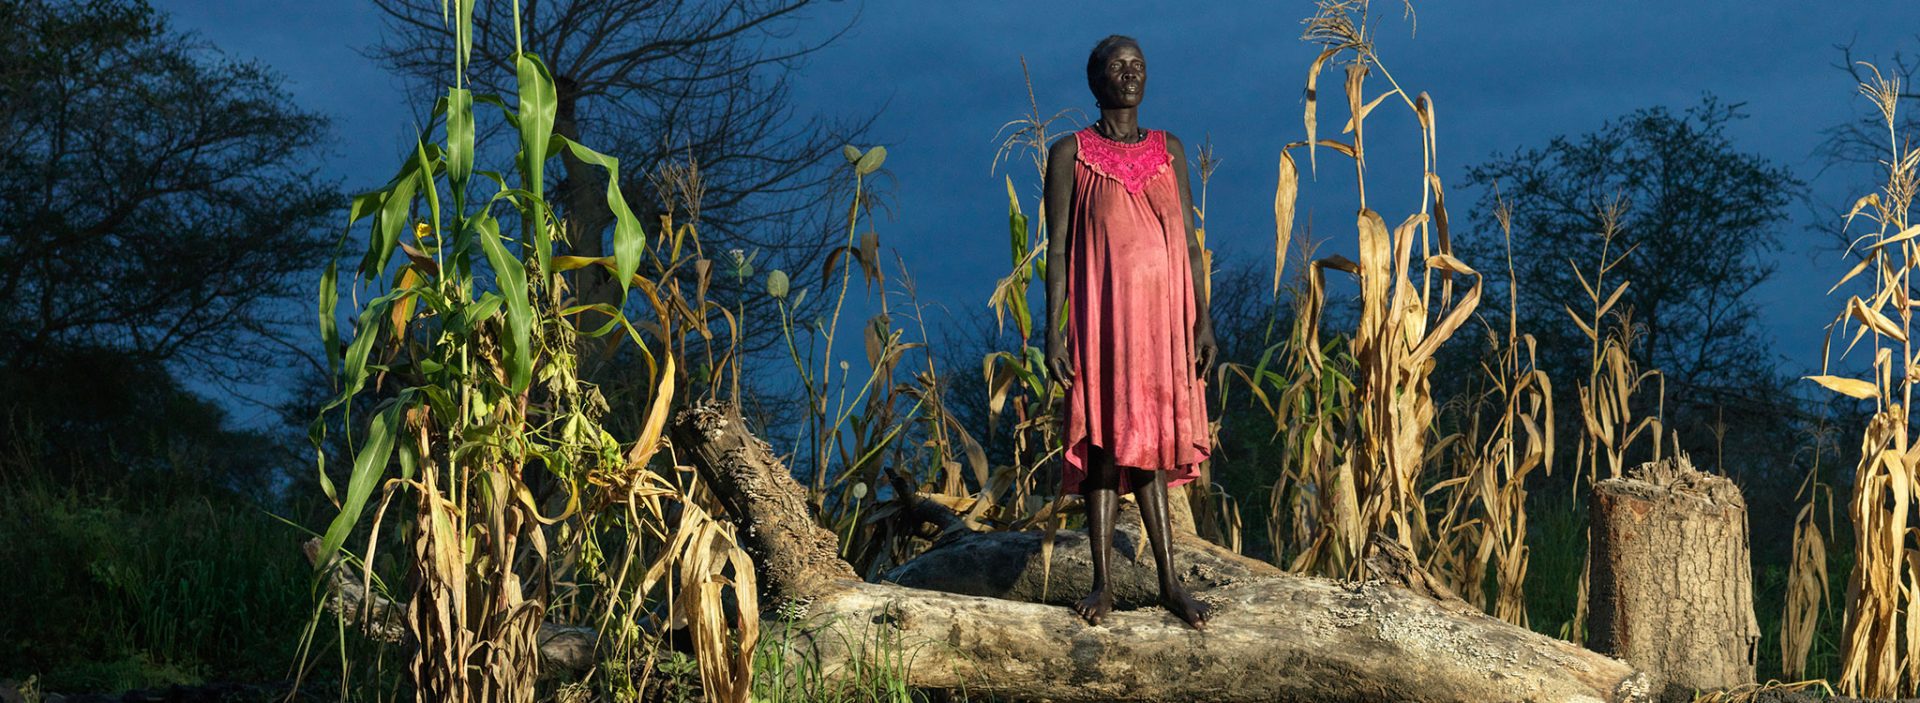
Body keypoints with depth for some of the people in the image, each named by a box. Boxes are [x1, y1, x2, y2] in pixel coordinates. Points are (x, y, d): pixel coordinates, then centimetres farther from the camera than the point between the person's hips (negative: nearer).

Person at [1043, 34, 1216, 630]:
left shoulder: (1170, 151, 10)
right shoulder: (1070, 154, 0)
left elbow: (1188, 242, 9)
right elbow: (1057, 249, -2)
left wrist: (1202, 320, 1)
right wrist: (1053, 331, -9)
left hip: (1164, 320, 3)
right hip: (1102, 319, -3)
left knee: (1150, 445, 5)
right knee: (1104, 447, -2)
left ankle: (1170, 582, 7)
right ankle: (1102, 584, 4)